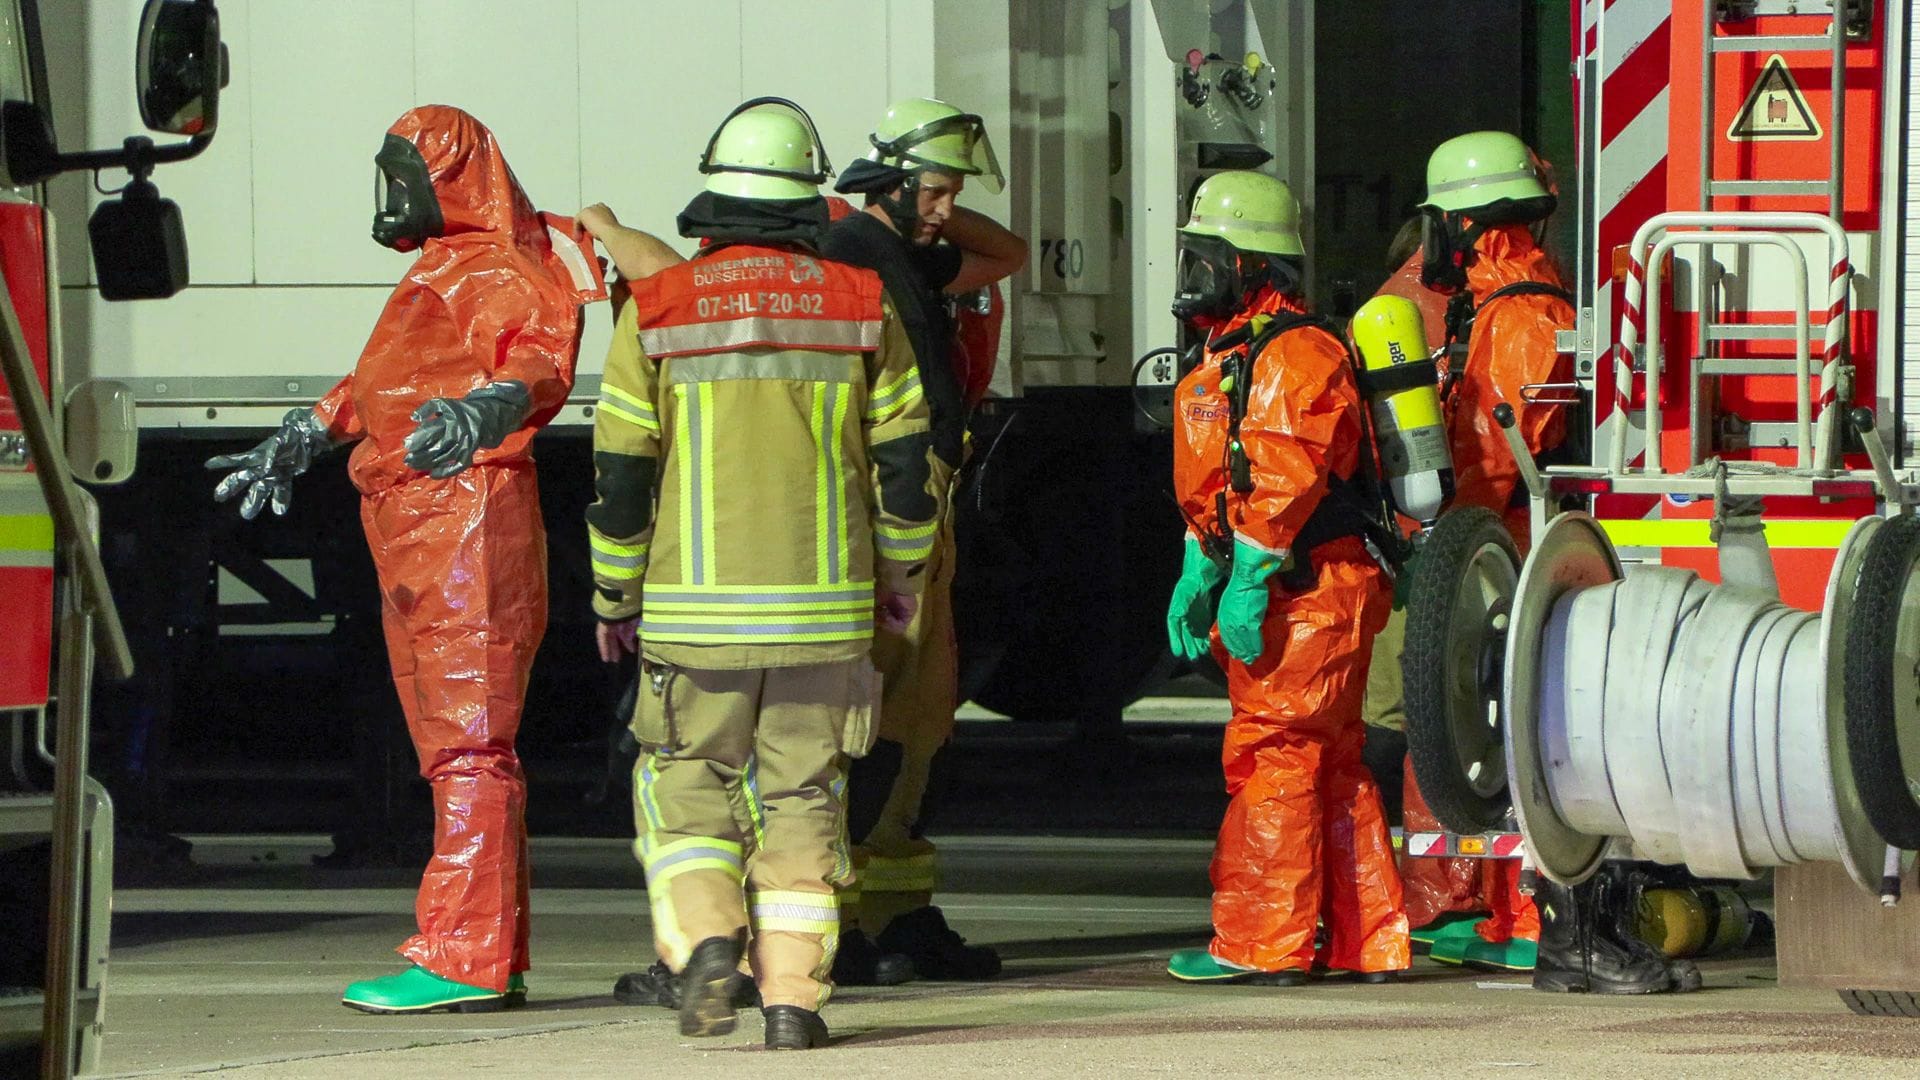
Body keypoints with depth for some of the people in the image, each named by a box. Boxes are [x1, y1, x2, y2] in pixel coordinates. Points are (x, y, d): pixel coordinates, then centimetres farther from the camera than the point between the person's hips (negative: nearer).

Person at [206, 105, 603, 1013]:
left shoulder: (501, 272, -8)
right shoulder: (435, 274, 25)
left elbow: (542, 355, -27)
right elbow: (380, 383, 40)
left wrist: (486, 407, -45)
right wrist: (303, 439, 48)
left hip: (471, 521, -11)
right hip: (416, 534, 11)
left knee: (469, 745, -12)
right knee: (452, 749, 10)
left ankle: (464, 960, -15)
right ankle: (494, 961, 13)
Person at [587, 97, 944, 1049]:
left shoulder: (657, 312, -2)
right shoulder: (862, 307, 1)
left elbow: (620, 477, -1)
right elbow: (908, 461, 4)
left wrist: (617, 597, 12)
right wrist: (902, 574, 19)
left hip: (696, 611, -1)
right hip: (825, 611, 1)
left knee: (685, 784, 12)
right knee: (802, 795, 9)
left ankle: (704, 942, -10)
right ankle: (793, 995, 1)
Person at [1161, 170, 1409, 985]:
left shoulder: (1294, 355, -15)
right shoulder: (1230, 355, 20)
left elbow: (1284, 482, -22)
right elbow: (1218, 485, 24)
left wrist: (1248, 582, -25)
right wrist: (1197, 577, 18)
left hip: (1311, 594, -11)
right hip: (1304, 601, 11)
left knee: (1272, 756, -9)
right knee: (1332, 769, 11)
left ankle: (1260, 944, -7)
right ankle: (1366, 941, 15)